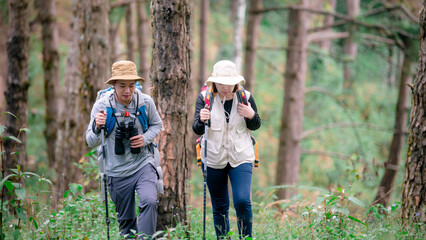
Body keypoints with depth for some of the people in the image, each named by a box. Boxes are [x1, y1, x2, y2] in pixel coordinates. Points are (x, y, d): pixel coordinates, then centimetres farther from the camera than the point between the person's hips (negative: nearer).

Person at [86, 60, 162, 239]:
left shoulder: (145, 102, -6)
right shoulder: (102, 105, -10)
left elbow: (157, 124, 12)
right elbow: (91, 142, -8)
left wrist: (145, 139, -9)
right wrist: (97, 128, -31)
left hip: (143, 164, 0)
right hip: (118, 171, 0)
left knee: (149, 202, -26)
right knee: (126, 221, 9)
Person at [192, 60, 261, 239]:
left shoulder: (245, 97, -2)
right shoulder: (204, 98, -4)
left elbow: (255, 126, 10)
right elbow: (197, 129, -8)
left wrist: (251, 115, -12)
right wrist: (201, 120, -31)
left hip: (241, 158, -1)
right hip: (213, 159, 1)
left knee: (243, 201, -15)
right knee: (219, 207, 8)